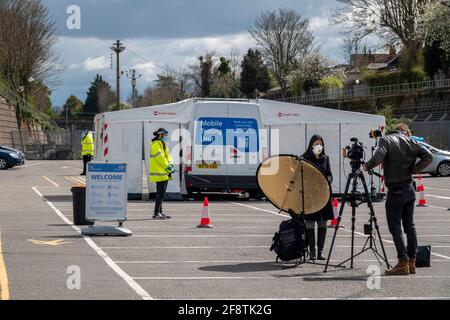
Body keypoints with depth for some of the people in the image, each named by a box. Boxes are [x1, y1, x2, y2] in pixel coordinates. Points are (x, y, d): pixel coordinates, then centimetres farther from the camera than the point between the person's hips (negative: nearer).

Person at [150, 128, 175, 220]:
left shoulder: (163, 145, 20)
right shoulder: (155, 145, -12)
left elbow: (168, 156, 16)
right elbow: (160, 158, -18)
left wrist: (170, 164, -2)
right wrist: (168, 167, -15)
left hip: (164, 174, 10)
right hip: (159, 174, -10)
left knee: (161, 194, 13)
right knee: (161, 193, -13)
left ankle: (160, 212, 18)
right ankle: (156, 213, -13)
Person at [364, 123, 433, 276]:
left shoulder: (386, 140, -4)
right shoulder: (411, 141, 8)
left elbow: (378, 157, -20)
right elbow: (428, 156, -2)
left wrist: (367, 166, -3)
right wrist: (413, 170, 3)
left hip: (395, 190, -5)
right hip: (409, 188, 5)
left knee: (395, 227, -2)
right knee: (409, 225, 13)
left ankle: (403, 262, -7)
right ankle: (412, 262, 15)